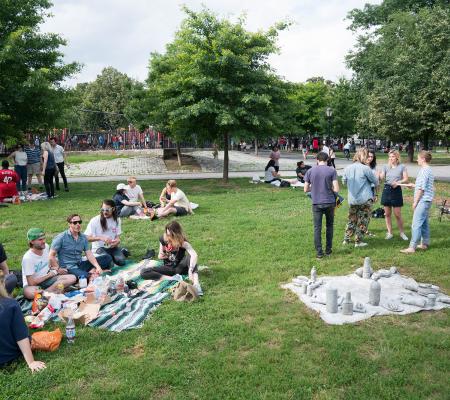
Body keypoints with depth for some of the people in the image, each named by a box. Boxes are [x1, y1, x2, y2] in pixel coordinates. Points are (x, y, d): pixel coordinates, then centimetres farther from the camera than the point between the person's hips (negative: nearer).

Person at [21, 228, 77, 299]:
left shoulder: (46, 247, -2)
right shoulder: (27, 258, -21)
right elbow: (31, 283, -22)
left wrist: (56, 270, 5)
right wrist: (49, 275, -11)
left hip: (47, 279, 7)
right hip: (33, 284, -7)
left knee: (72, 278, -17)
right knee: (28, 292, -43)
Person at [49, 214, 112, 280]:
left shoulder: (83, 237, 9)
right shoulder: (61, 237, -5)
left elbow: (89, 254, 2)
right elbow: (51, 256, -6)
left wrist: (98, 267, -14)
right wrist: (58, 269, -14)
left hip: (80, 264, 6)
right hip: (68, 268, -6)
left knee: (107, 257, -6)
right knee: (84, 276, -38)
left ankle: (92, 271, -21)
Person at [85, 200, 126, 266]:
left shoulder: (117, 220, 2)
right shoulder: (95, 220, -11)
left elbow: (118, 236, 6)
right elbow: (86, 238, -16)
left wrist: (117, 241, -19)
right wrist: (100, 238, -29)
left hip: (112, 247, 3)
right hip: (99, 248, -3)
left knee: (121, 261, -23)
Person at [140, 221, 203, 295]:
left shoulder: (183, 242, -21)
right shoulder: (163, 239, -8)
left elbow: (194, 255, -38)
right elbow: (160, 255, 8)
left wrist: (190, 270, -52)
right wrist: (160, 256, -16)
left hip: (179, 268, -3)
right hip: (168, 268, 4)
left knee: (189, 256, -34)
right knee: (143, 272, -17)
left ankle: (196, 284, -48)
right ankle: (171, 278, -25)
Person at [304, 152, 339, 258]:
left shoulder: (310, 171, 0)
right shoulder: (332, 171, -5)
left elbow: (306, 189, 3)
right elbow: (336, 189, -10)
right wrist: (329, 188, 10)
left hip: (316, 203, 0)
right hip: (329, 202, 0)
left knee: (317, 228, 5)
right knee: (329, 226, 16)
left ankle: (319, 252, 4)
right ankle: (328, 250, 22)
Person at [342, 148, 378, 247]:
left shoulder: (347, 168, -1)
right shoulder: (365, 168, -14)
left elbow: (344, 180, 16)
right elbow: (375, 181, -1)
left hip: (352, 199, 4)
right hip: (365, 199, -4)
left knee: (351, 219, 17)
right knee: (363, 220, 6)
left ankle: (346, 239, 19)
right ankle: (358, 241, 7)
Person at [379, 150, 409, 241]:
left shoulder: (402, 167, 1)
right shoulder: (386, 167, 7)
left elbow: (406, 179, -2)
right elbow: (381, 177, -5)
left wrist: (398, 182, -19)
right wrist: (379, 174, -26)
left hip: (396, 190, -3)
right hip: (386, 190, 3)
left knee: (397, 214, -1)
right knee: (387, 214, 6)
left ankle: (402, 233, 15)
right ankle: (389, 233, 16)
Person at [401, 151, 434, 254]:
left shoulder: (424, 171, -17)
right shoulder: (429, 170, 14)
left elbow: (421, 189, -19)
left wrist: (415, 202, -13)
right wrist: (413, 185, 26)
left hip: (423, 201, -10)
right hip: (427, 200, 10)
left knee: (416, 224, -10)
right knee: (424, 223, 17)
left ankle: (412, 247, -10)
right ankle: (425, 244, 25)